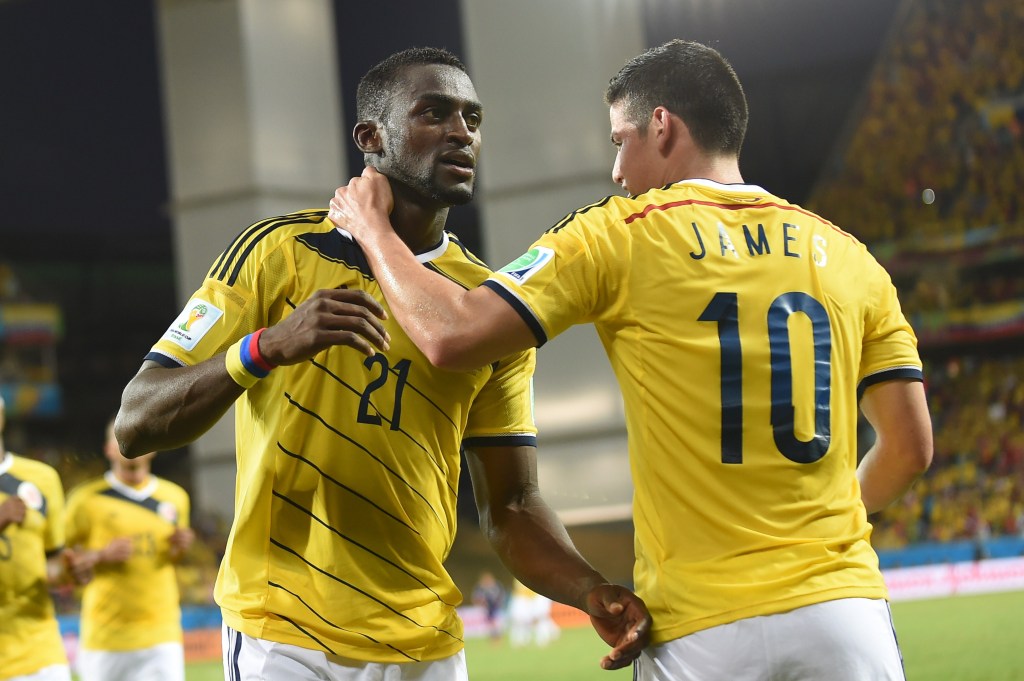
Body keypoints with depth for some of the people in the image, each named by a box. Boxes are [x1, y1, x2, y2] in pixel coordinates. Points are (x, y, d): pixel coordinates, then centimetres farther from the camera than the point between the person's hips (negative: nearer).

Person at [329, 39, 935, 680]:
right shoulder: (848, 255, 9)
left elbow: (451, 335, -6)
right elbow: (911, 447, 9)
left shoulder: (620, 236, -1)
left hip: (703, 629, -3)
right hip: (842, 604, 3)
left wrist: (371, 226, 10)